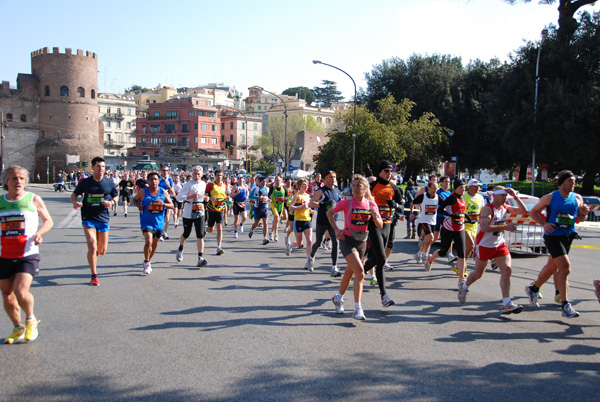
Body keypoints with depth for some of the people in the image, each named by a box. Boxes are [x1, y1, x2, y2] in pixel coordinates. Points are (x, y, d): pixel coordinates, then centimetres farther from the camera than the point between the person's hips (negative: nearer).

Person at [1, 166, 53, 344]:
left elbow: (48, 220, 7)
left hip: (28, 255, -4)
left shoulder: (33, 199, -1)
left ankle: (31, 320, 12)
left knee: (21, 292, -18)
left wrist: (39, 233, -12)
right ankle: (18, 328, 30)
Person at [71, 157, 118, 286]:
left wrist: (111, 202, -10)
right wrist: (74, 202, -14)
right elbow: (74, 194, 8)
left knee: (102, 251, 6)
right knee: (92, 247, -12)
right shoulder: (85, 182, -3)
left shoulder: (109, 183, 1)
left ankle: (94, 254, 45)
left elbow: (115, 196, 13)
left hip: (103, 219, 2)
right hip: (88, 219, -2)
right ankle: (94, 276, 5)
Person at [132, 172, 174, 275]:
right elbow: (135, 199, 11)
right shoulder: (143, 192, -6)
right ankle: (146, 263, -1)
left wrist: (163, 204, -20)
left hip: (159, 222, 3)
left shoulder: (163, 192, -2)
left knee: (155, 244, 16)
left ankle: (149, 260, 41)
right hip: (146, 222, -3)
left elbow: (172, 205, 0)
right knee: (148, 241, -21)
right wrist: (138, 205, -11)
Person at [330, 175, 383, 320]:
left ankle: (338, 298, 41)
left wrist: (375, 217, -21)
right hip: (347, 241, -5)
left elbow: (380, 226, 0)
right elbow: (329, 212, 2)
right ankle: (358, 309, -14)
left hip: (362, 242, 5)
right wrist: (336, 229, -6)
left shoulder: (371, 204, -3)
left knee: (349, 273, 17)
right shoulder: (347, 203, -12)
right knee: (360, 273, -19)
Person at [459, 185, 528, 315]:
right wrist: (505, 227, -35)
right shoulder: (487, 208, -19)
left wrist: (515, 197, -8)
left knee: (507, 271, -10)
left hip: (500, 244, 6)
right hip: (484, 245, -6)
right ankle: (463, 285, 42)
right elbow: (484, 227, -31)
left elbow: (524, 211, 3)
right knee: (478, 273, 10)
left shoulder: (505, 208, 3)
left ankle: (506, 304, -9)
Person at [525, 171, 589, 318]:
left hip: (568, 236, 6)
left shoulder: (577, 198, 7)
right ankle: (566, 306, -11)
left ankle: (533, 289, 40)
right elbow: (533, 212, 1)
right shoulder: (550, 197, -6)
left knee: (552, 267, 17)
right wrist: (543, 224, -15)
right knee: (565, 268, -16)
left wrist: (584, 213, -8)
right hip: (553, 236, -6)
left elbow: (581, 219, 15)